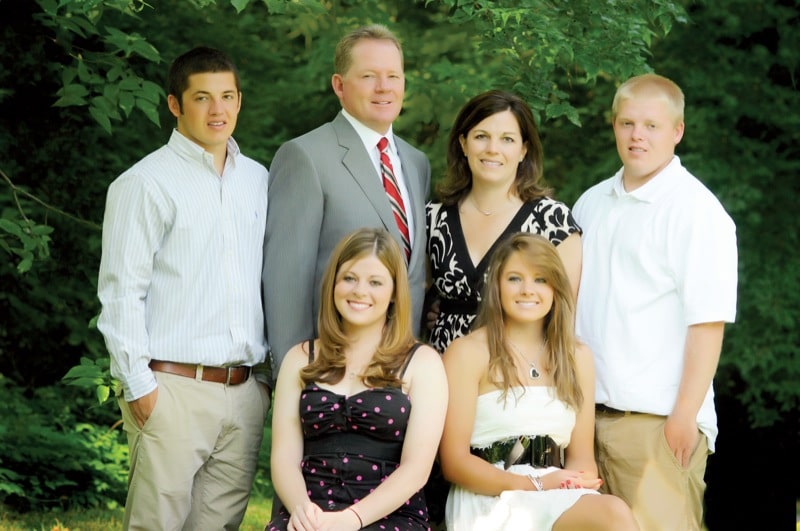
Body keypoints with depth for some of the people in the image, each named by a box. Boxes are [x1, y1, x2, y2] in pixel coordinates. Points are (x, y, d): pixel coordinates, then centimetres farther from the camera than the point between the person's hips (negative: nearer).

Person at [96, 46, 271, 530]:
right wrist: (140, 385, -11)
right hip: (173, 387, -5)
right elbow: (121, 292, -7)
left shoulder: (258, 180, 14)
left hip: (244, 389, 5)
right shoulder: (145, 183, -4)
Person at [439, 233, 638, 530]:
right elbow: (455, 461, -3)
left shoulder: (578, 357, 16)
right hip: (489, 500, -5)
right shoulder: (468, 353, 1)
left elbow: (582, 456, 15)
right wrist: (534, 484, -14)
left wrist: (574, 480, -10)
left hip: (561, 501, 5)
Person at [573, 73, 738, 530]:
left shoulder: (696, 210, -7)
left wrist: (686, 415, -16)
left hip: (658, 420, -6)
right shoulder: (591, 205, 15)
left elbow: (708, 322, -12)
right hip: (585, 413, 6)